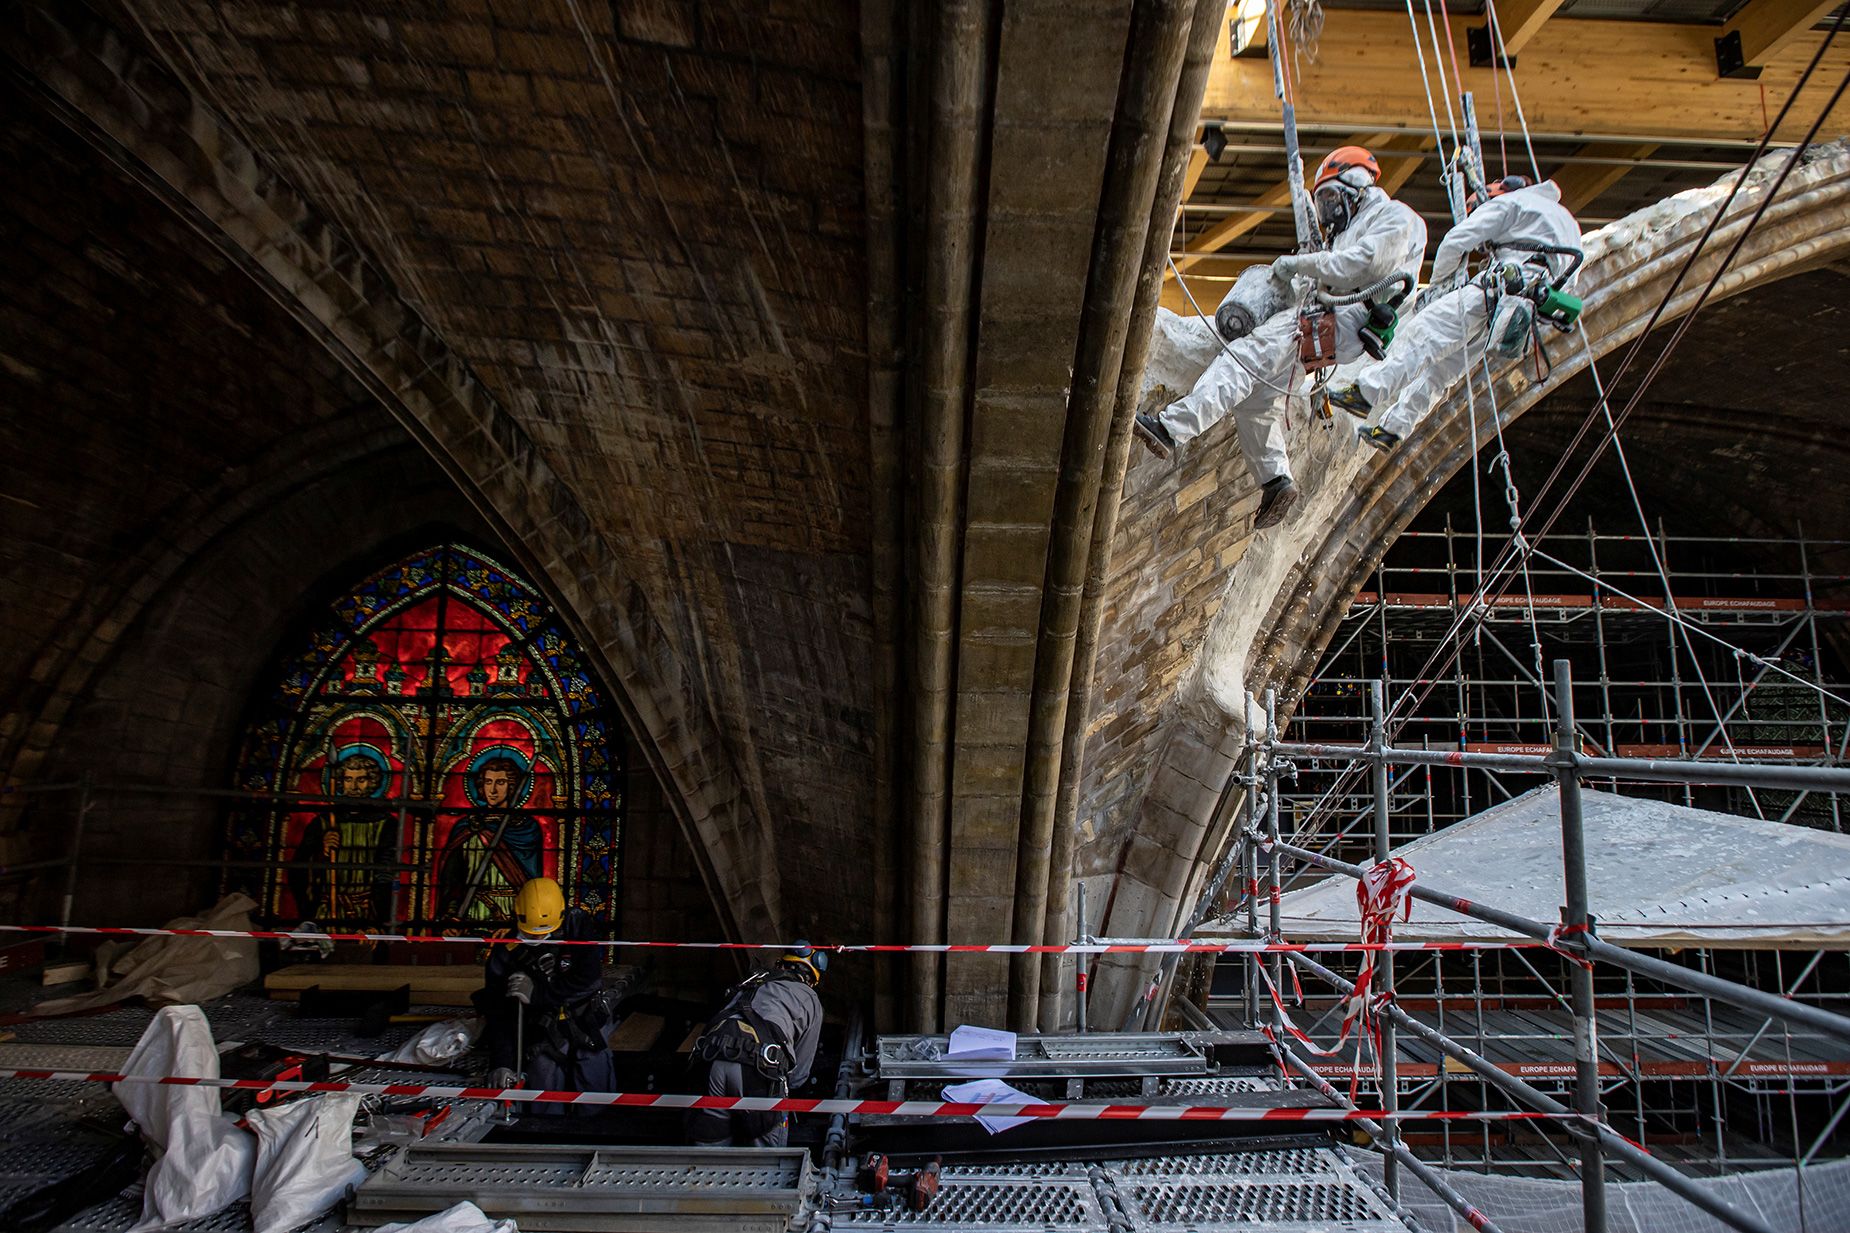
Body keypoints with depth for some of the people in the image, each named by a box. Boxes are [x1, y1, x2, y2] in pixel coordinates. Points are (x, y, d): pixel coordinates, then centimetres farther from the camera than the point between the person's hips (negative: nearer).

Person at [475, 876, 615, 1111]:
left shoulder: (579, 926, -15)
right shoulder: (507, 952, -12)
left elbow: (588, 980, -21)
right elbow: (497, 1012, -8)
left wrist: (538, 993, -23)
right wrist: (501, 1063, -15)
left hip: (586, 1023, 0)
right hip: (544, 1033, 0)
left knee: (598, 1093, 4)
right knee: (545, 1104, -6)